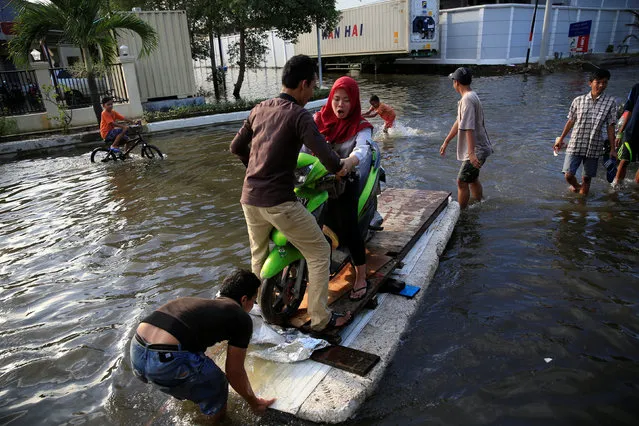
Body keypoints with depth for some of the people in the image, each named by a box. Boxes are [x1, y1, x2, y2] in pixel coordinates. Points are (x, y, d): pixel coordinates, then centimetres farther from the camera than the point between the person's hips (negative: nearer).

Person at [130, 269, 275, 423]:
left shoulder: (202, 303, 28)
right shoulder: (242, 318, 7)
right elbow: (234, 372, 13)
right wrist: (254, 403, 31)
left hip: (135, 353, 8)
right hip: (166, 360, -8)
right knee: (216, 386, 17)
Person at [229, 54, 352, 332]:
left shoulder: (259, 110, 10)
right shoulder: (299, 116, -10)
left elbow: (236, 147, 20)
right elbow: (328, 160, -18)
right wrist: (342, 167, 3)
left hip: (249, 197, 8)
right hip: (278, 202, -7)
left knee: (258, 253, 27)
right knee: (319, 252, 6)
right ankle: (320, 319, 10)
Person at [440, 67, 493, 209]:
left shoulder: (467, 99, -22)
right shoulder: (471, 96, 12)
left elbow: (469, 128, -30)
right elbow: (459, 122, 19)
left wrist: (471, 153, -35)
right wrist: (446, 142, 23)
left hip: (476, 150, -10)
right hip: (478, 149, 10)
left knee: (461, 182, -4)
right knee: (473, 180, 23)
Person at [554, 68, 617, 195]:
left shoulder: (610, 102, 0)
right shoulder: (578, 100, 0)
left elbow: (610, 126, 2)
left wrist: (612, 149, 1)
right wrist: (561, 138, 16)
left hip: (594, 147, 0)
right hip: (575, 144, 0)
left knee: (586, 178, 6)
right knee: (568, 175, -5)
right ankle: (576, 186, 29)